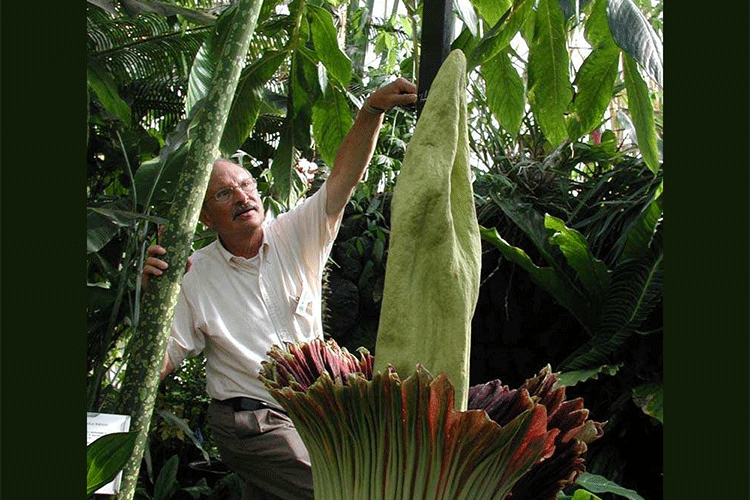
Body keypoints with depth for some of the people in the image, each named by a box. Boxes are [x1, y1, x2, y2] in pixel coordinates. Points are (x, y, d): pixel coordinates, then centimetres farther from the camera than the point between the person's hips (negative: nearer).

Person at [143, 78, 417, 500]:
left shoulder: (296, 235, -1)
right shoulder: (193, 275, -6)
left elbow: (344, 177, -12)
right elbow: (159, 364, -8)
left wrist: (373, 110, -26)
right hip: (248, 423, -4)